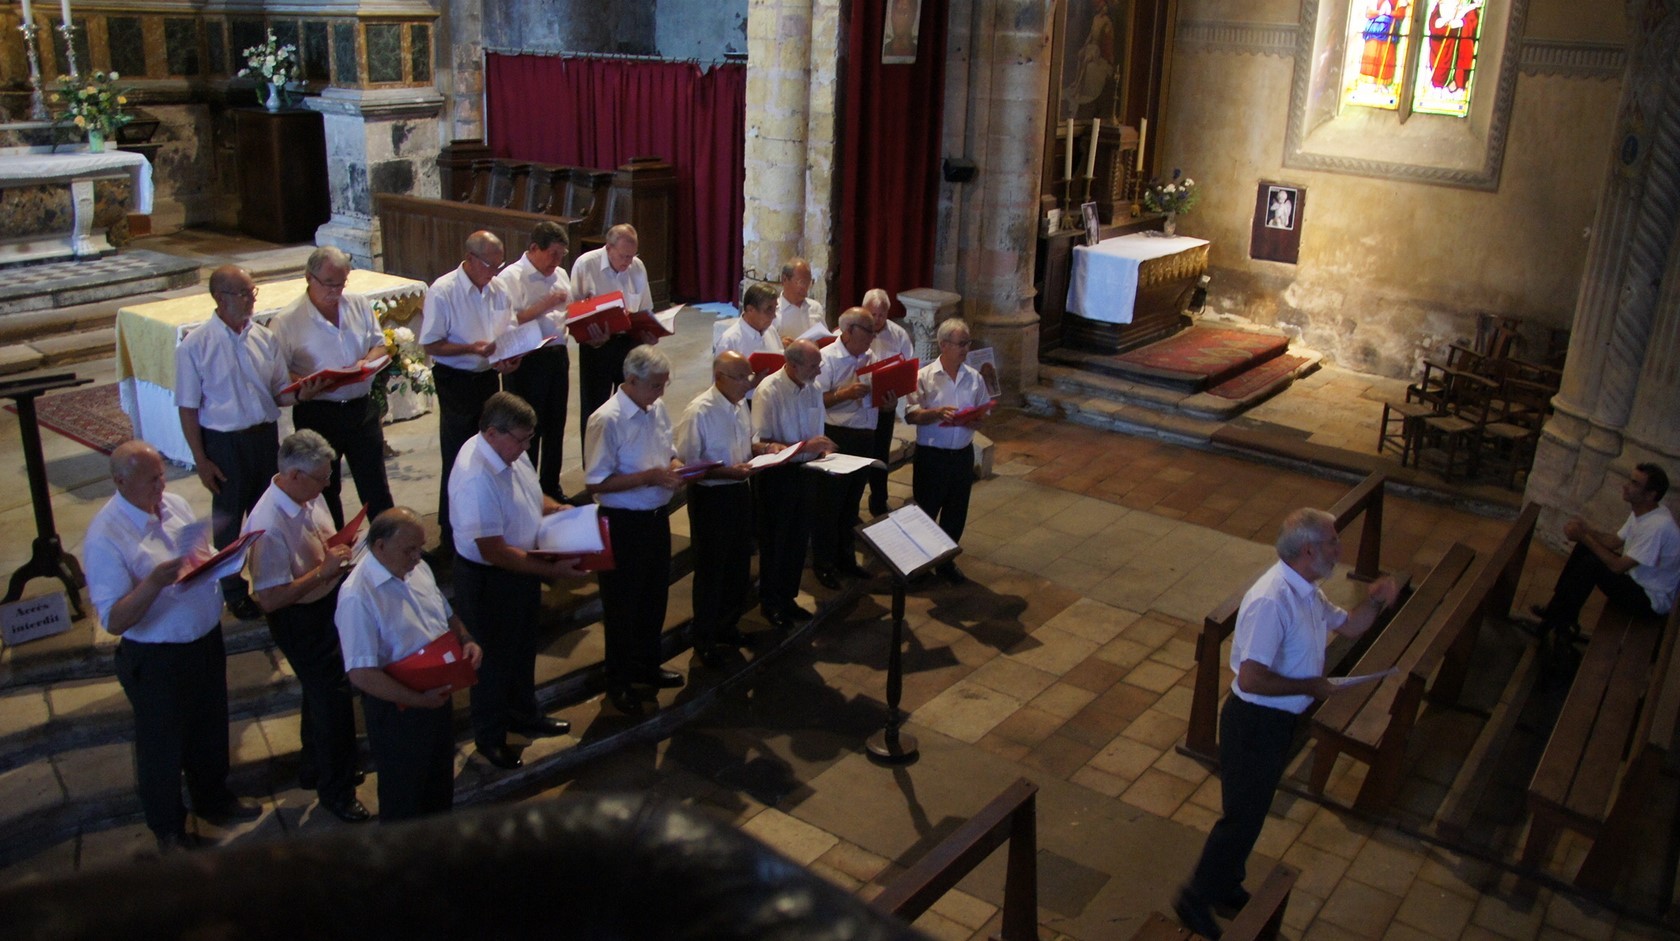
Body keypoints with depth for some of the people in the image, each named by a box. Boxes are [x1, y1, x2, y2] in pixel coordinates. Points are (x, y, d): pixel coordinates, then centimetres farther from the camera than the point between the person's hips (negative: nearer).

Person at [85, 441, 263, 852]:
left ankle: (213, 799, 50)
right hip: (156, 660, -6)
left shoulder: (176, 503, -3)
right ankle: (168, 828, 38)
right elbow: (114, 621, -25)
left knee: (210, 729, 26)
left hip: (207, 639, 6)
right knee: (163, 746, 15)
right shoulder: (105, 537, -24)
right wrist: (156, 581, -39)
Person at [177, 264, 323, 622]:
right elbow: (188, 408, -9)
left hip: (265, 435, 4)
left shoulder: (264, 337, -1)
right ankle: (233, 592, 30)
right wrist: (201, 460, -10)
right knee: (228, 519, 12)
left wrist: (300, 394, -19)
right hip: (224, 442, -4)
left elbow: (278, 391, 4)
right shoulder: (195, 346, -13)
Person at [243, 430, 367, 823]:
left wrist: (338, 550, -5)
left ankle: (316, 770, 47)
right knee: (333, 701, 3)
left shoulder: (310, 495, -5)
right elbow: (269, 599, -30)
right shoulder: (269, 525, -31)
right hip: (300, 622, -8)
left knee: (320, 695, 25)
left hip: (328, 606, 9)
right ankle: (337, 792, 23)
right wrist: (323, 571, -28)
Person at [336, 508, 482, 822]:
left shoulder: (419, 569, -1)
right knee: (404, 796, 13)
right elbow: (361, 674, -28)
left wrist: (467, 641, -4)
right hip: (397, 708, -8)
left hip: (438, 695, 8)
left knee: (440, 778, 26)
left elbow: (446, 614, 16)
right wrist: (419, 700, -26)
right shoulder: (357, 596, -26)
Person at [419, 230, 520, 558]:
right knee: (457, 461, 0)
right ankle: (450, 536, 12)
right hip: (456, 381, -6)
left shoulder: (498, 290, 4)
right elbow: (431, 345, -14)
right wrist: (473, 348, -25)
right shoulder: (443, 292, -14)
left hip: (489, 378, 6)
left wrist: (511, 357, -9)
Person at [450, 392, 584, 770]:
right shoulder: (476, 478, -34)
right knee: (495, 658, 12)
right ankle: (490, 738, 35)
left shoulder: (511, 451, -6)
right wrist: (552, 569, -27)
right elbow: (494, 552, -31)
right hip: (488, 580, -8)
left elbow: (534, 497, 14)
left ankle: (524, 715, 49)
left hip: (523, 569, 9)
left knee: (523, 650, 26)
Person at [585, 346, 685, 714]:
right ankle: (619, 682, 25)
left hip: (656, 517, 8)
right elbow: (596, 483, -21)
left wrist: (674, 466, -7)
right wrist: (649, 477, -25)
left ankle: (647, 666, 41)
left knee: (655, 597, 21)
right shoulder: (607, 420, -21)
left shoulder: (657, 409, 3)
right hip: (623, 523, -7)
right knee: (622, 606, 8)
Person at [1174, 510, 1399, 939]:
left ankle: (1226, 885, 41)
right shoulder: (1272, 600, -30)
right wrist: (1311, 686, -21)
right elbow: (1250, 678, -33)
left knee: (1252, 811, 23)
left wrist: (1375, 602, -2)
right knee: (1242, 816, 3)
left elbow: (1349, 625, 19)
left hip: (1280, 720, 10)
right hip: (1255, 722, -10)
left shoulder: (1308, 592, 2)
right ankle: (1196, 899, 19)